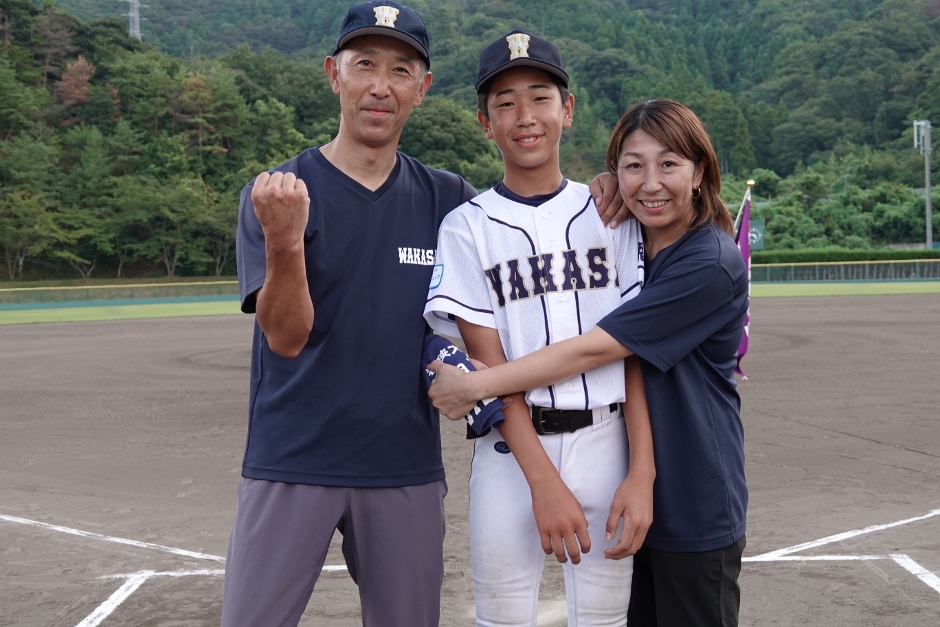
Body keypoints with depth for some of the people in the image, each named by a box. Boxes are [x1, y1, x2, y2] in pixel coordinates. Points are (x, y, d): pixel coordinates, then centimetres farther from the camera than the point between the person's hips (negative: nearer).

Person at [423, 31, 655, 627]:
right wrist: (543, 480, -15)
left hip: (605, 444, 1)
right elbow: (489, 365, -7)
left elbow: (635, 352, 1)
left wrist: (642, 471, -9)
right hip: (510, 450, -1)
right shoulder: (467, 227, 0)